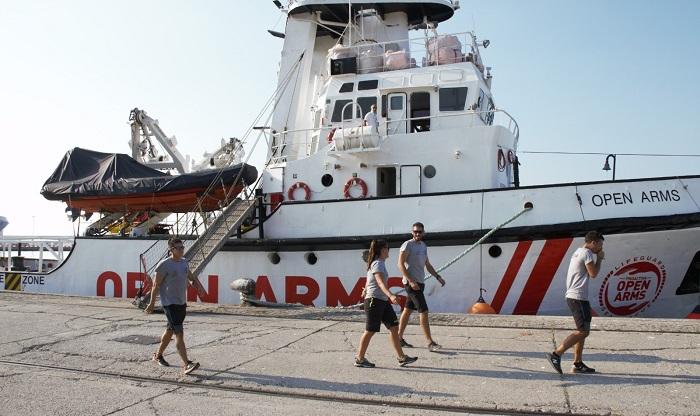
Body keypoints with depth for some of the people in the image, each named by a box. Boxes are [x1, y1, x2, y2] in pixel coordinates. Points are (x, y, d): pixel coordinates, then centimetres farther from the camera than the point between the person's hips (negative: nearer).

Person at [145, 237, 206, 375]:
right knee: (179, 333, -13)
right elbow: (156, 285, -9)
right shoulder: (164, 265, -13)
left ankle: (158, 355, 40)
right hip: (170, 303, -8)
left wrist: (198, 285, 1)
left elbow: (191, 277, 22)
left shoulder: (184, 262, 9)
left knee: (170, 331, 20)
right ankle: (186, 365, -16)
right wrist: (152, 304, -7)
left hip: (182, 302, 8)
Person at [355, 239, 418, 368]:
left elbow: (368, 282, 28)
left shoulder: (378, 263, 16)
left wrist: (365, 291, 41)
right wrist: (391, 295, -42)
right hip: (374, 300, -10)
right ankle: (360, 359, 11)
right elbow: (380, 282, -29)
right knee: (370, 331, -1)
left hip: (383, 301, 10)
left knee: (394, 327, 8)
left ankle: (401, 357, 13)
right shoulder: (378, 264, -14)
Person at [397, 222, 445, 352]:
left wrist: (438, 277, 11)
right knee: (424, 311, -11)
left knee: (408, 310, 12)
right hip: (411, 282, -8)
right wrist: (411, 281, -20)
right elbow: (400, 264, -13)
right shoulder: (407, 245, -9)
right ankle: (430, 342, -8)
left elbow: (427, 265, 23)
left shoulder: (424, 246, 16)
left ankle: (399, 338, 20)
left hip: (419, 282, 8)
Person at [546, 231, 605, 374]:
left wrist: (598, 258, 16)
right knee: (583, 331, -11)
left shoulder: (578, 252, 21)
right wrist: (599, 259, 0)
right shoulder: (586, 253, -8)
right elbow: (593, 274, -12)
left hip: (573, 296, 11)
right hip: (578, 297, -11)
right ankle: (556, 354, -16)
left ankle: (577, 364, 14)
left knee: (582, 331, 13)